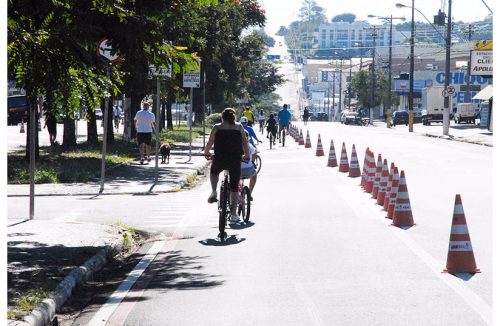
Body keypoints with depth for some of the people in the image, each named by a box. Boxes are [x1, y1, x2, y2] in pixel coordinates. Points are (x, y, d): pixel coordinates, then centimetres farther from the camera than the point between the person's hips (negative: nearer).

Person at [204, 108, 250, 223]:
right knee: (234, 188, 9)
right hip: (235, 161, 0)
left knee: (214, 172, 34)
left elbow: (209, 143, 5)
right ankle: (233, 214, 9)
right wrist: (247, 157, 16)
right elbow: (245, 144, 5)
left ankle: (214, 192, 13)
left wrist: (207, 154, 22)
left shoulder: (217, 127, 6)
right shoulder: (239, 127, 7)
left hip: (219, 160, 0)